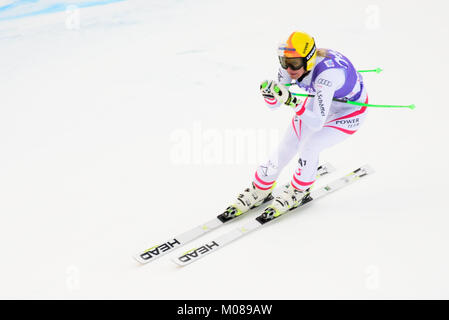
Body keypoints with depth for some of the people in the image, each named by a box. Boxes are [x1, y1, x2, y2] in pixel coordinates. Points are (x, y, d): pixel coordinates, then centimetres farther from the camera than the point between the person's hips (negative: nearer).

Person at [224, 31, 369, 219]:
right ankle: (259, 191, 20)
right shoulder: (290, 64, -23)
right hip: (319, 100, 6)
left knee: (309, 146, -22)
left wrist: (292, 102, -55)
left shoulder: (326, 74, -43)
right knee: (287, 146, -1)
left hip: (350, 110, -6)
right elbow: (274, 104, -12)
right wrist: (269, 93, -35)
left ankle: (298, 191, 6)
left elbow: (317, 123, -43)